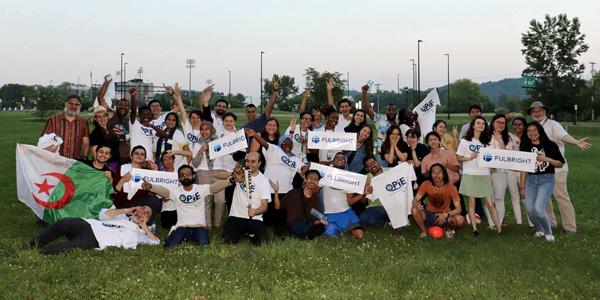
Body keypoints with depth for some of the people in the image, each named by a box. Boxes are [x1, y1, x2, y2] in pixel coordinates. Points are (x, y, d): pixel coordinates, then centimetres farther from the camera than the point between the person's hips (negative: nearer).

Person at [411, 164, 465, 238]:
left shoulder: (451, 187, -15)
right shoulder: (426, 184, -12)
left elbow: (458, 209, -18)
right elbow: (415, 201, -12)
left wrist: (446, 214, -37)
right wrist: (419, 207, -37)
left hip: (444, 216, -1)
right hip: (429, 215, 1)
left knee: (460, 219, -32)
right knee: (414, 209, -28)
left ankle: (449, 229, 3)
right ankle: (424, 231, -4)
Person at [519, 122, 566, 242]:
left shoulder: (550, 145, -1)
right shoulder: (525, 147, 7)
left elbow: (560, 164, 2)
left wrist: (547, 159, -15)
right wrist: (522, 187, 8)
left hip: (546, 180, -4)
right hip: (530, 180, 4)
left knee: (539, 208, -18)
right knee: (530, 210, -2)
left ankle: (548, 233, 6)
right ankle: (539, 230, 27)